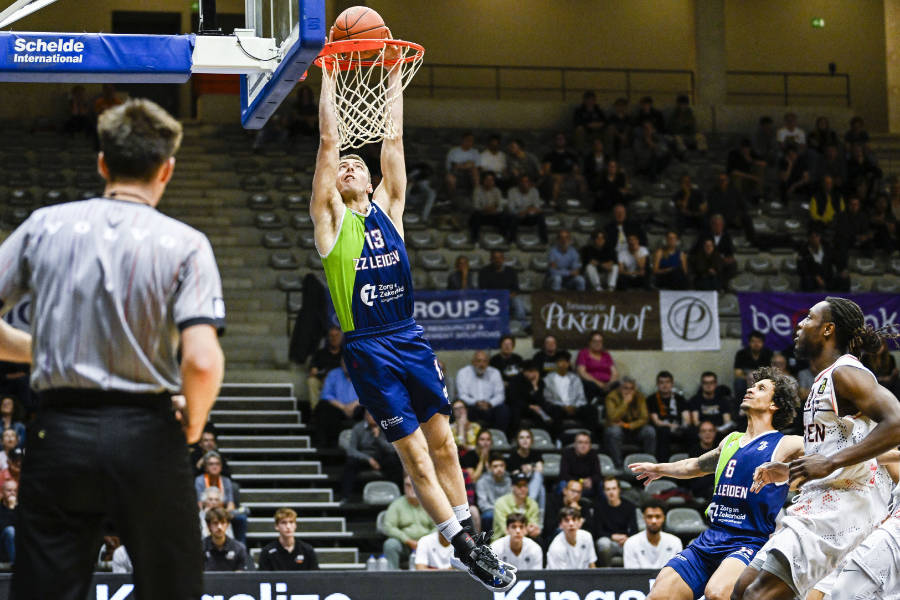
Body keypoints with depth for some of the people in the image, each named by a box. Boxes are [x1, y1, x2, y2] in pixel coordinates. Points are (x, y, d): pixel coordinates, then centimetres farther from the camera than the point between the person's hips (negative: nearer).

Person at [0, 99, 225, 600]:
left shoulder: (45, 225, 4)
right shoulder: (185, 244, -5)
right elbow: (202, 361, -15)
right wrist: (194, 426, 3)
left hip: (59, 432, 2)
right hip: (147, 434, -2)